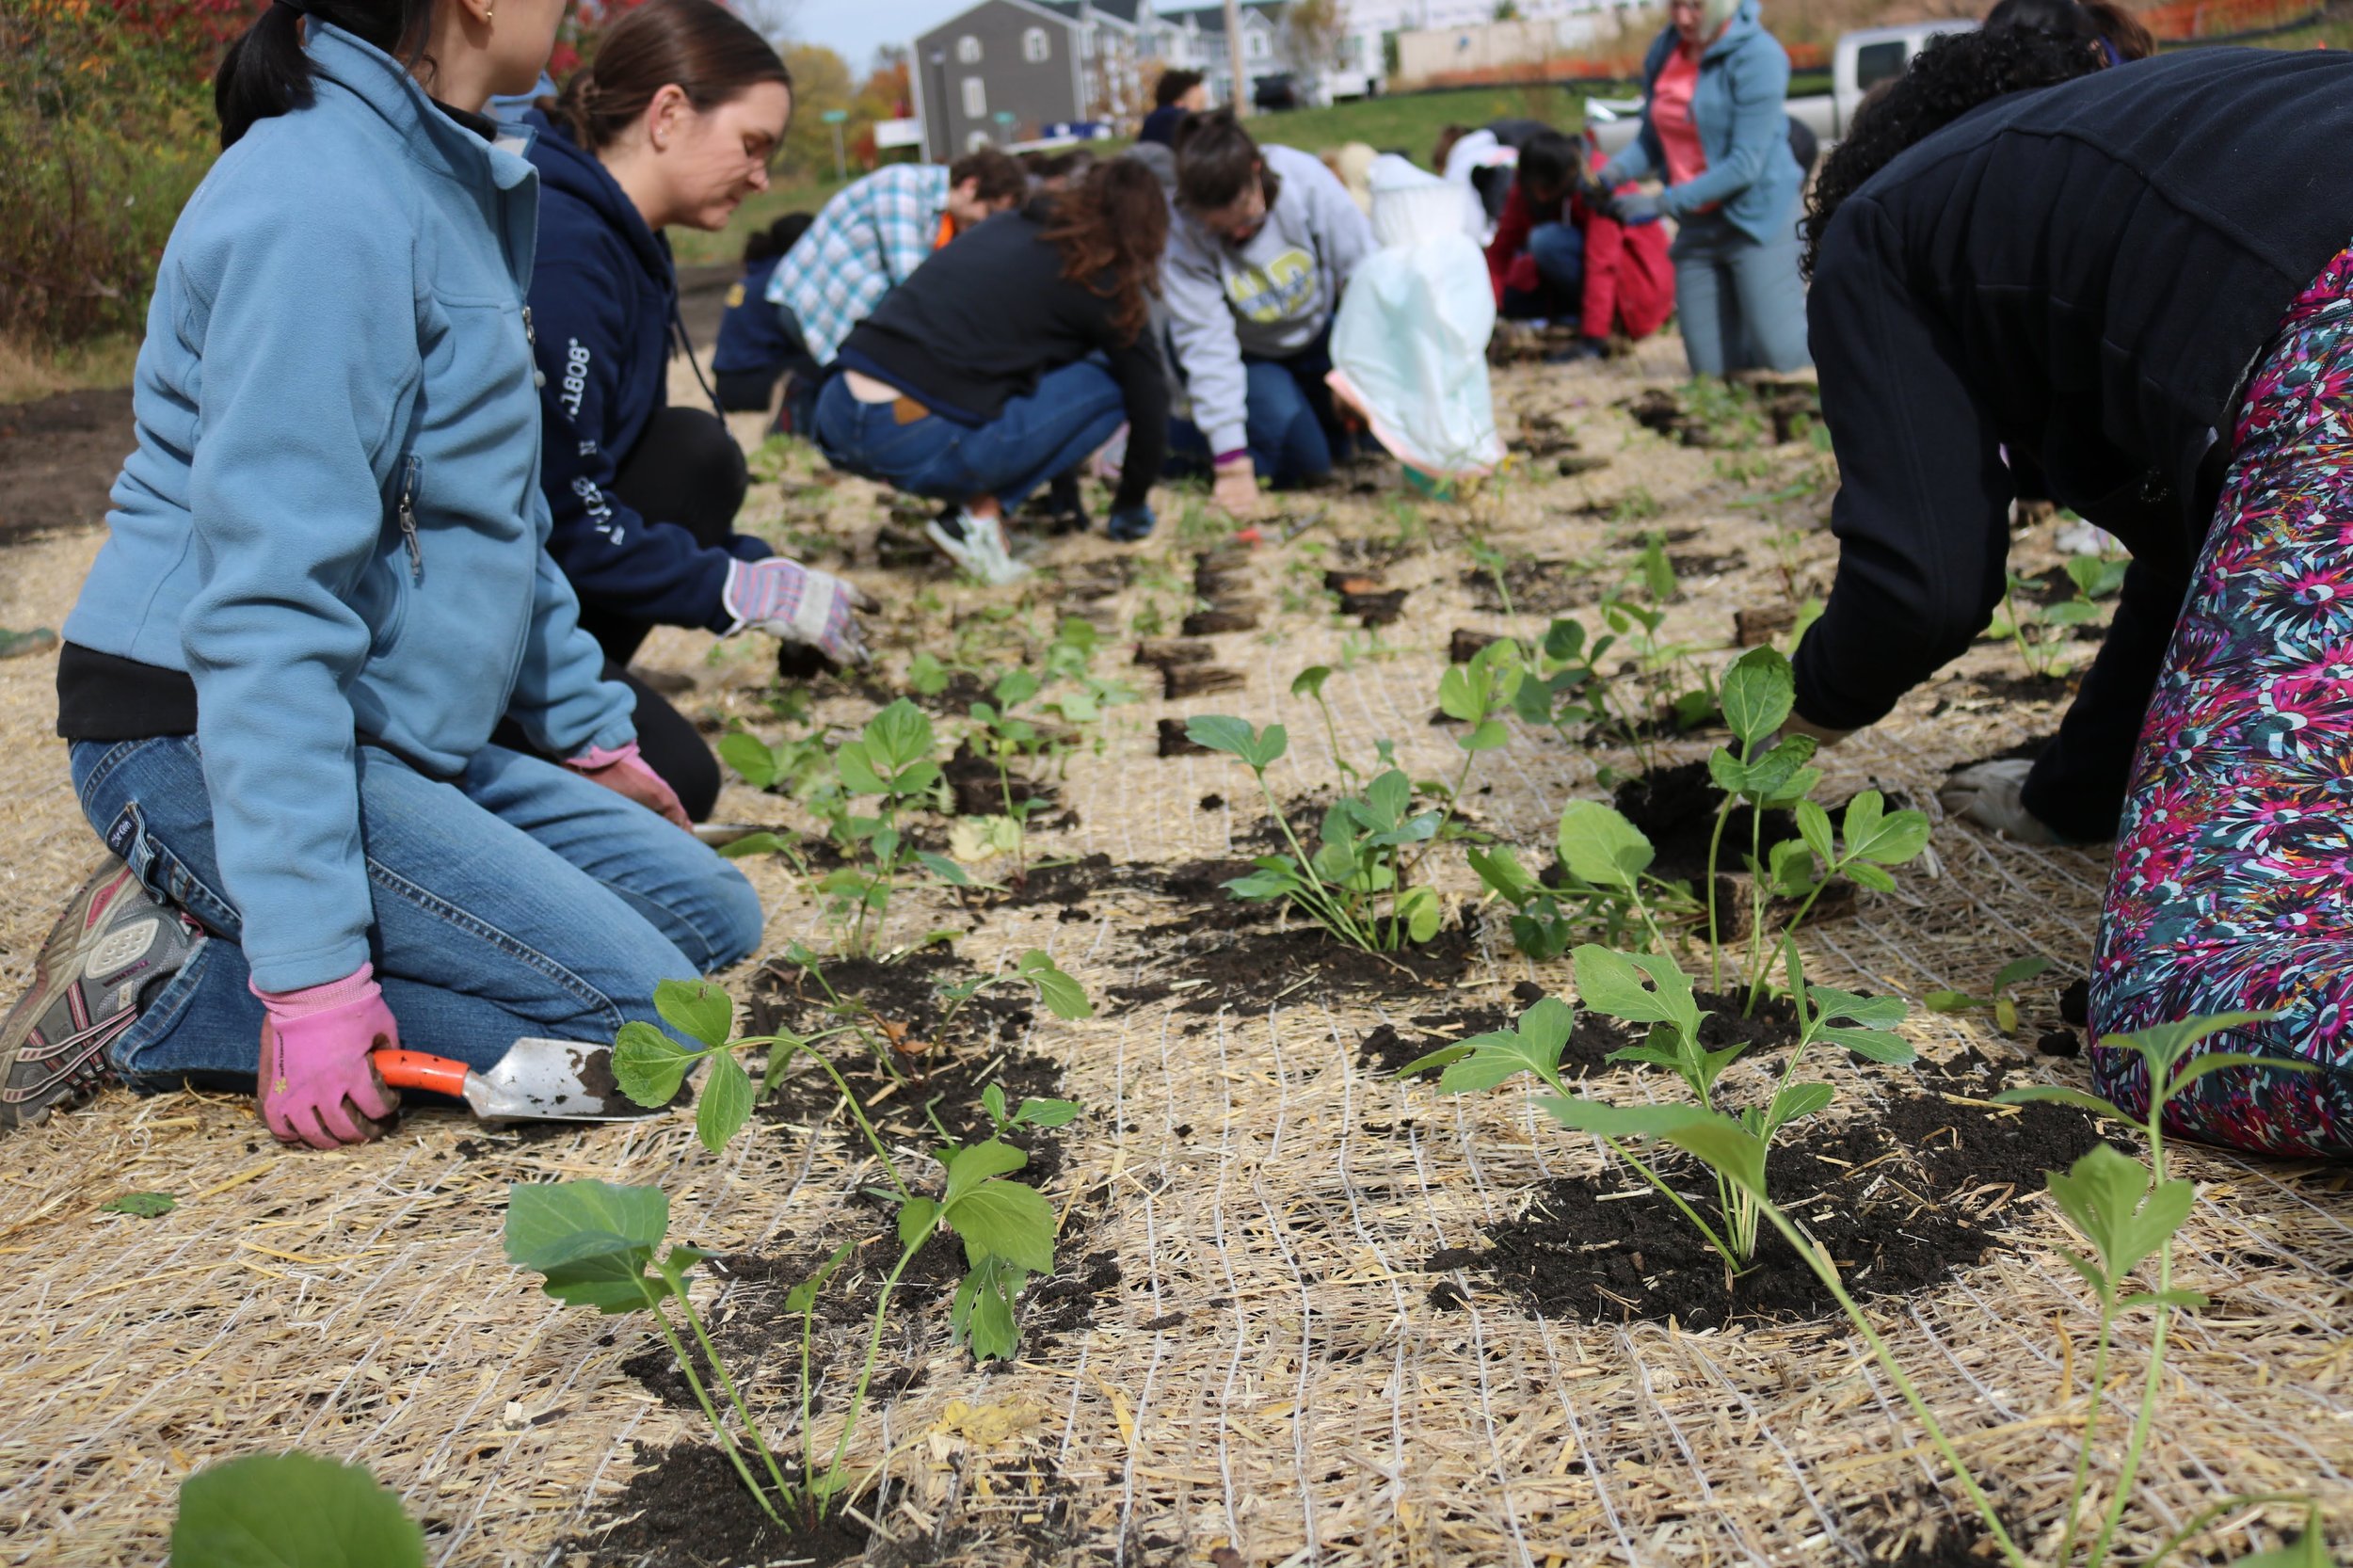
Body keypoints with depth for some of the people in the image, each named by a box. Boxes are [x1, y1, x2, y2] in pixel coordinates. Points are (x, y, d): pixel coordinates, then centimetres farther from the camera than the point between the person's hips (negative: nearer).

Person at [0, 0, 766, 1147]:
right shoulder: (328, 205, -20)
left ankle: (206, 926, 5)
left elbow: (494, 520, 22)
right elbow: (269, 598, -25)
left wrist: (589, 732, 22)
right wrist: (310, 966, -27)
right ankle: (161, 993, -8)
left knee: (712, 919, 8)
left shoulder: (443, 180, 12)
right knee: (636, 1016, -17)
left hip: (394, 734, 10)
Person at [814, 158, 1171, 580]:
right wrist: (1131, 505, 26)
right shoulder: (1103, 282, 4)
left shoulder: (1005, 227, 24)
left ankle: (978, 500, 12)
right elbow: (1149, 393, 9)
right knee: (1109, 384, 6)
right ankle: (978, 515, 0)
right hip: (919, 445, -7)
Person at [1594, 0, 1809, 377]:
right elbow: (1652, 140, 8)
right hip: (1696, 227, 6)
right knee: (1712, 367, 6)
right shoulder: (1664, 52, 2)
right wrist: (1613, 172, -13)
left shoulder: (1757, 56, -17)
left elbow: (1745, 165, -21)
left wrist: (1664, 203, -24)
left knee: (1782, 356, -6)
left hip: (1758, 215, -6)